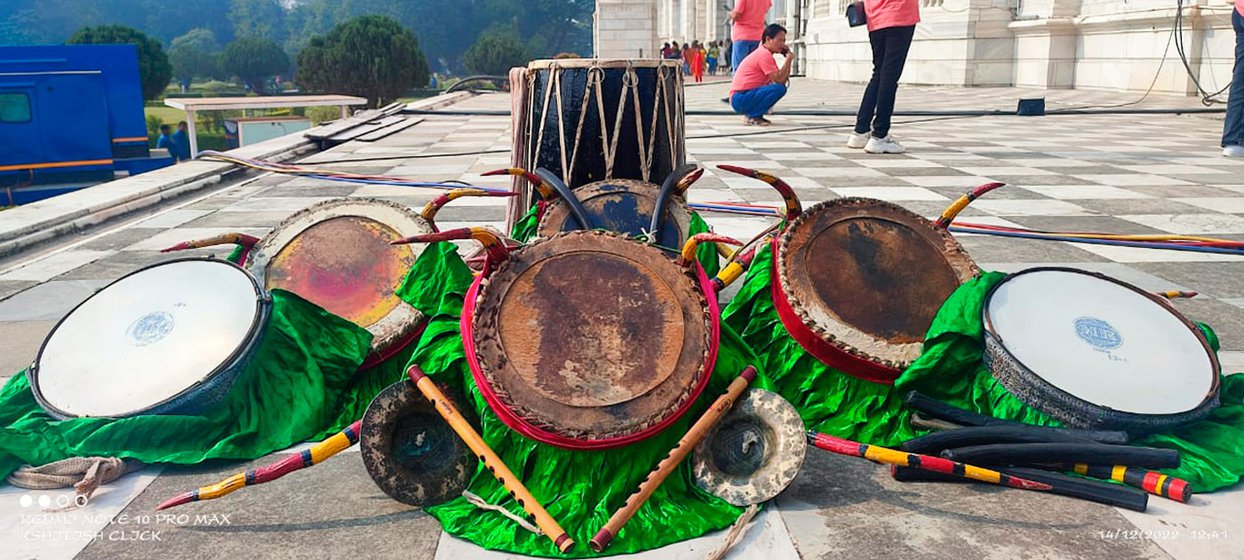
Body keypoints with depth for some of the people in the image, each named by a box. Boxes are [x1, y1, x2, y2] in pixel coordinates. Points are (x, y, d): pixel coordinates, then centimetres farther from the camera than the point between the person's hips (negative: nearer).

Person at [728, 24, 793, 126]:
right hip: (740, 99, -10)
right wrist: (789, 59, -10)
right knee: (779, 89, -22)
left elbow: (784, 80, 11)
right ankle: (752, 116, -11)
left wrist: (788, 59, 5)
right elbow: (779, 80, -18)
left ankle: (754, 114, 8)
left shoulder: (765, 54, 18)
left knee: (781, 85, 15)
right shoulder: (764, 54, -12)